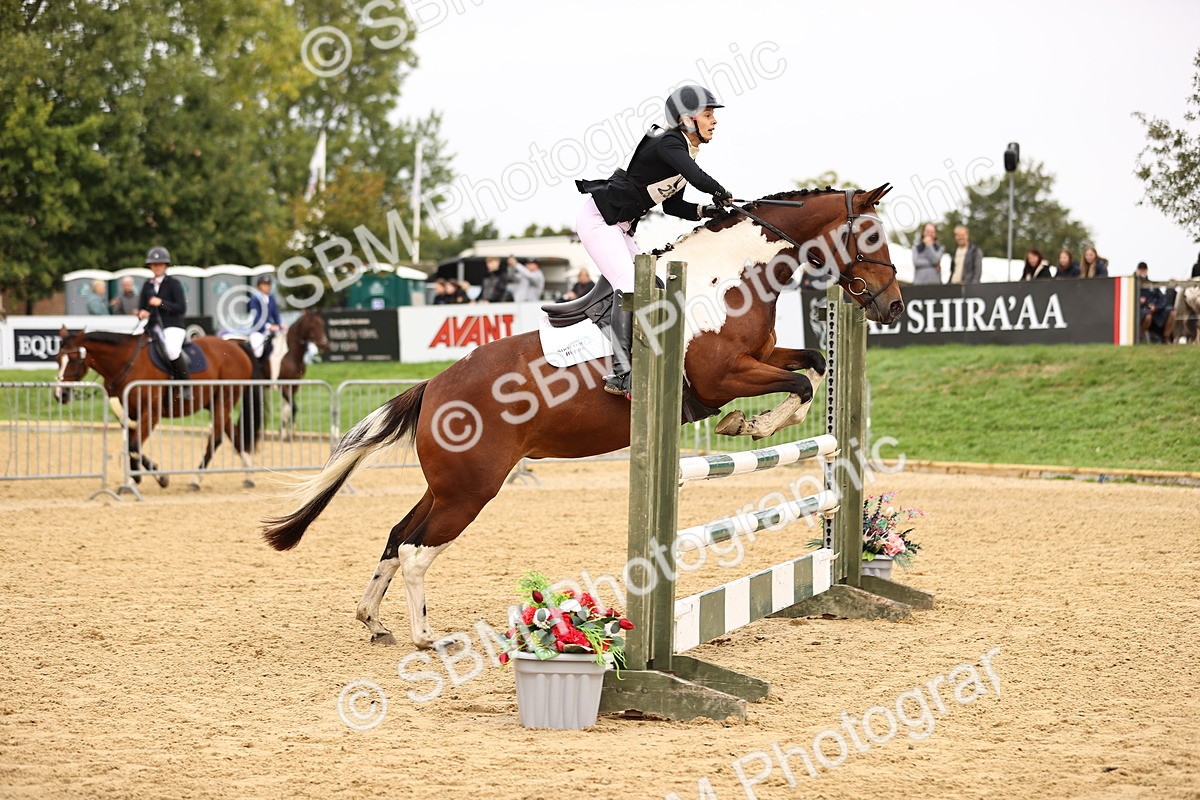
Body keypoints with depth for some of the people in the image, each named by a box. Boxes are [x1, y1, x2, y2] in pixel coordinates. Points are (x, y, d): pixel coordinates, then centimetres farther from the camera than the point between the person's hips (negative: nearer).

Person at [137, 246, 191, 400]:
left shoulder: (173, 284, 0)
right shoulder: (147, 286, 15)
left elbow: (182, 308, -7)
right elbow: (140, 308, 18)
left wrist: (161, 303, -16)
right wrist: (142, 313, -6)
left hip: (173, 327, -6)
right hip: (154, 328, 6)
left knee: (171, 350, -33)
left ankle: (185, 386, -18)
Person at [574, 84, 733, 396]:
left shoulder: (685, 150, 11)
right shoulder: (669, 143, -18)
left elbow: (673, 205, 16)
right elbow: (698, 178, -36)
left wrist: (705, 211, 0)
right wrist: (723, 195, -17)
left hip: (620, 227, 10)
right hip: (597, 217, -10)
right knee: (629, 287, -19)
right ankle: (621, 373, -25)